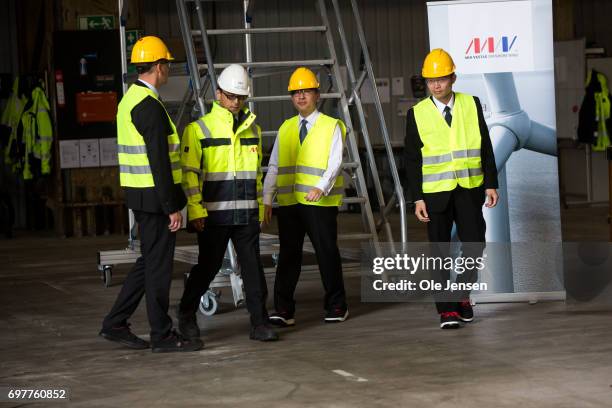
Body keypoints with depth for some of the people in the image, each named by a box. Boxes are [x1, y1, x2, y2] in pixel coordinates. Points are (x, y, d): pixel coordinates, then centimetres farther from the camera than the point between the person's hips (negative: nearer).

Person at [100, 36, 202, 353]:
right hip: (154, 197, -10)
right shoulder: (150, 106, -18)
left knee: (149, 261, 16)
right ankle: (162, 335, 7)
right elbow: (158, 162, -21)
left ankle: (115, 324, 18)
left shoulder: (129, 100, 13)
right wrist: (172, 207, -19)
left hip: (139, 194, 10)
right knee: (158, 264, -1)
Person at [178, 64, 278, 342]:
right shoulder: (199, 129, -4)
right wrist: (195, 211, -13)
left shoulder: (252, 129, 14)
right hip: (214, 214, -4)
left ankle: (259, 323, 4)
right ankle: (186, 314, 24)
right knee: (208, 266, 4)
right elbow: (189, 173, -7)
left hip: (247, 214, 4)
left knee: (253, 267, 1)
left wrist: (259, 207, 16)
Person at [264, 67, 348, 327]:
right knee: (288, 255, 2)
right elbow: (273, 167, 14)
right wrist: (267, 200, 5)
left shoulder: (332, 127, 2)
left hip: (320, 202, -4)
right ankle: (284, 310, 4)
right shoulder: (285, 129, 15)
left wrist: (321, 189, -25)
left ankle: (336, 306, 15)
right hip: (288, 202, 4)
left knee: (327, 253, 3)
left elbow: (334, 164, -8)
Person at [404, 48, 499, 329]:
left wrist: (491, 184, 2)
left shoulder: (472, 105, 4)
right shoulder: (417, 113, 0)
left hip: (469, 189, 1)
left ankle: (462, 293, 23)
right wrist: (417, 198, -5)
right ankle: (447, 309, 7)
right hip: (435, 192, -1)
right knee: (440, 252, 1)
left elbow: (485, 148, 7)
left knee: (475, 243, 0)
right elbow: (412, 159, 1)